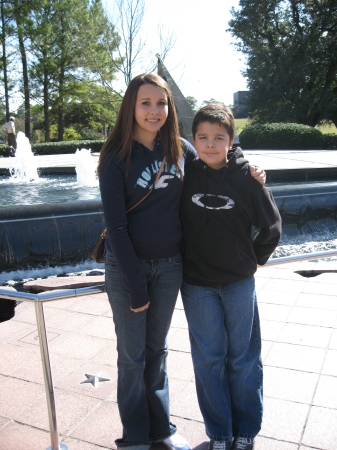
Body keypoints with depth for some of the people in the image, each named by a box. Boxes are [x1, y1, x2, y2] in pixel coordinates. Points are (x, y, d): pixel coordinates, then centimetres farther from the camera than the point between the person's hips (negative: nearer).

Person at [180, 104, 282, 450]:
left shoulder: (246, 176, -8)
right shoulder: (185, 174, -5)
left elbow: (271, 226, 3)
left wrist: (254, 259, 5)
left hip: (239, 283, 0)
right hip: (197, 285, 1)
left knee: (244, 357, 11)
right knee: (208, 359, 10)